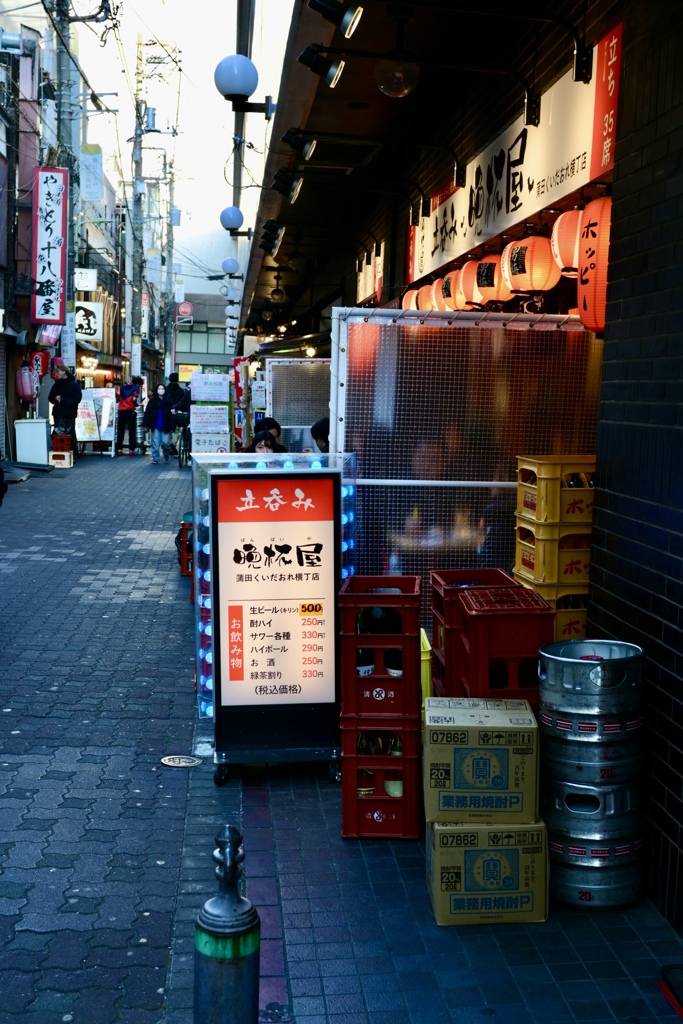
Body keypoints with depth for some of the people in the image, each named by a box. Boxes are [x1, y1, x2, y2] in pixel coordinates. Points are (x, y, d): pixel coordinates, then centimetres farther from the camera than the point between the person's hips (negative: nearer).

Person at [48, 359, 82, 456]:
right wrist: (55, 399, -8)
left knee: (70, 435, -2)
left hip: (69, 414, -5)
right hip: (58, 414, 5)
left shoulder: (74, 384, -3)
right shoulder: (57, 384, 14)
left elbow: (77, 399, -10)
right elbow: (50, 397, 16)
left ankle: (73, 455, 4)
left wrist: (63, 400, -16)